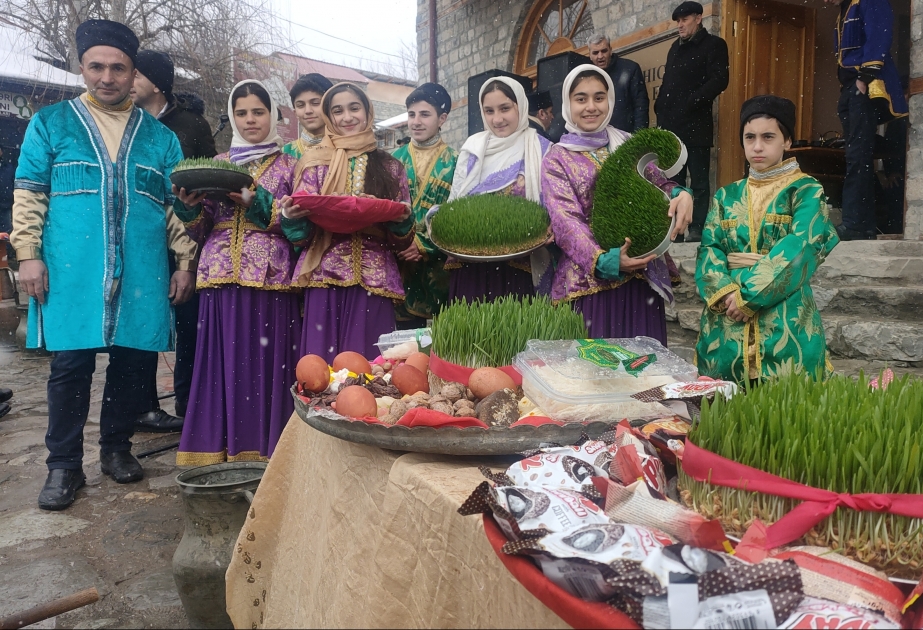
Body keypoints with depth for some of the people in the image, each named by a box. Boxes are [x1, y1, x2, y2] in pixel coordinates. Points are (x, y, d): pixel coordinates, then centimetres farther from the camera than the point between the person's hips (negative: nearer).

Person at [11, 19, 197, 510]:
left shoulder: (159, 137, 13)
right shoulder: (50, 124, 9)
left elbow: (178, 206, 12)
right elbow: (28, 195, 5)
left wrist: (185, 262, 5)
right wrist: (28, 254, -4)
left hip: (142, 275, 2)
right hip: (70, 272, -2)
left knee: (131, 361, 6)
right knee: (70, 364, 0)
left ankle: (116, 447, 23)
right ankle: (64, 464, 12)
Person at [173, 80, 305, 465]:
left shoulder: (288, 165, 10)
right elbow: (201, 231, 16)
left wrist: (256, 201, -13)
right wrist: (190, 206, -4)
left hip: (271, 276, -2)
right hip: (222, 275, 3)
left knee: (268, 358, -5)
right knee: (224, 359, -1)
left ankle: (264, 448, 4)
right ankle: (220, 446, 8)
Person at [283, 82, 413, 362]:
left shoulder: (390, 167, 12)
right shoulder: (315, 162, 10)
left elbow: (402, 240, 10)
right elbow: (301, 227, 6)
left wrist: (403, 220, -11)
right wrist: (291, 215, -15)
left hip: (374, 278, 1)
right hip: (326, 276, 0)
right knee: (322, 361, -3)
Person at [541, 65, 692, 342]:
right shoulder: (557, 160, 1)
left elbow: (659, 184, 9)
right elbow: (565, 221, -11)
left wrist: (681, 194, -16)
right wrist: (603, 259, -26)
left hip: (641, 274, 3)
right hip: (588, 279, -3)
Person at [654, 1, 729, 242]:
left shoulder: (713, 44, 1)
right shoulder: (676, 47, 22)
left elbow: (719, 81, -11)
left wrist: (690, 104, -17)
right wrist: (660, 109, 8)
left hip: (695, 125, -7)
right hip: (671, 125, 7)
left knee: (699, 182, -2)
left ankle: (697, 229, 1)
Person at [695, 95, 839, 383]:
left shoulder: (806, 191, 2)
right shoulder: (727, 196, 14)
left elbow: (799, 248, -12)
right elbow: (709, 248, 2)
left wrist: (749, 294, -19)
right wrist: (726, 291, -17)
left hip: (786, 322, -3)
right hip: (726, 322, 3)